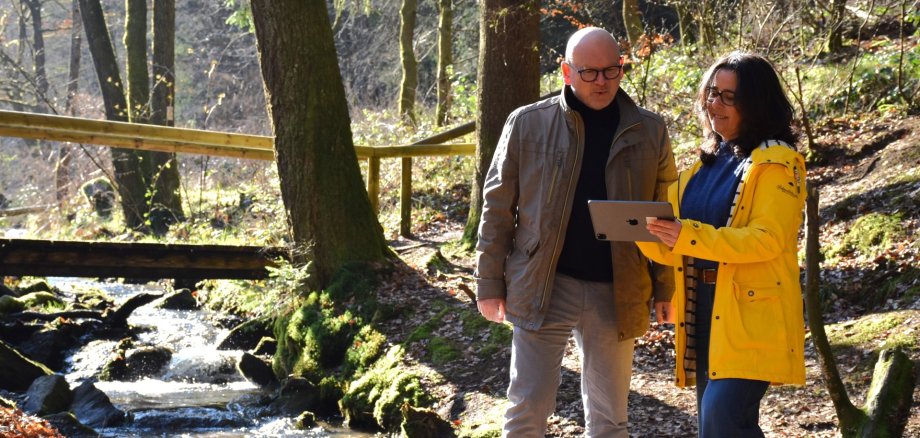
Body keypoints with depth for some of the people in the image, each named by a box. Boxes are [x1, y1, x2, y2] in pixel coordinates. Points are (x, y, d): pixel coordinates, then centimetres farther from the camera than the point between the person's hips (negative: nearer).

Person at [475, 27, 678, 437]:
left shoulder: (650, 132, 3)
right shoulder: (527, 123, -1)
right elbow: (498, 208, 2)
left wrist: (664, 287, 5)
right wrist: (490, 284, 0)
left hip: (616, 292, 2)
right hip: (543, 287, -1)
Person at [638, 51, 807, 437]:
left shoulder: (777, 162, -6)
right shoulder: (706, 164, 16)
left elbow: (766, 239, -18)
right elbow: (676, 249, 15)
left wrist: (689, 236, -28)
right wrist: (647, 233, -7)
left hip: (751, 314, -8)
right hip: (702, 308, 8)